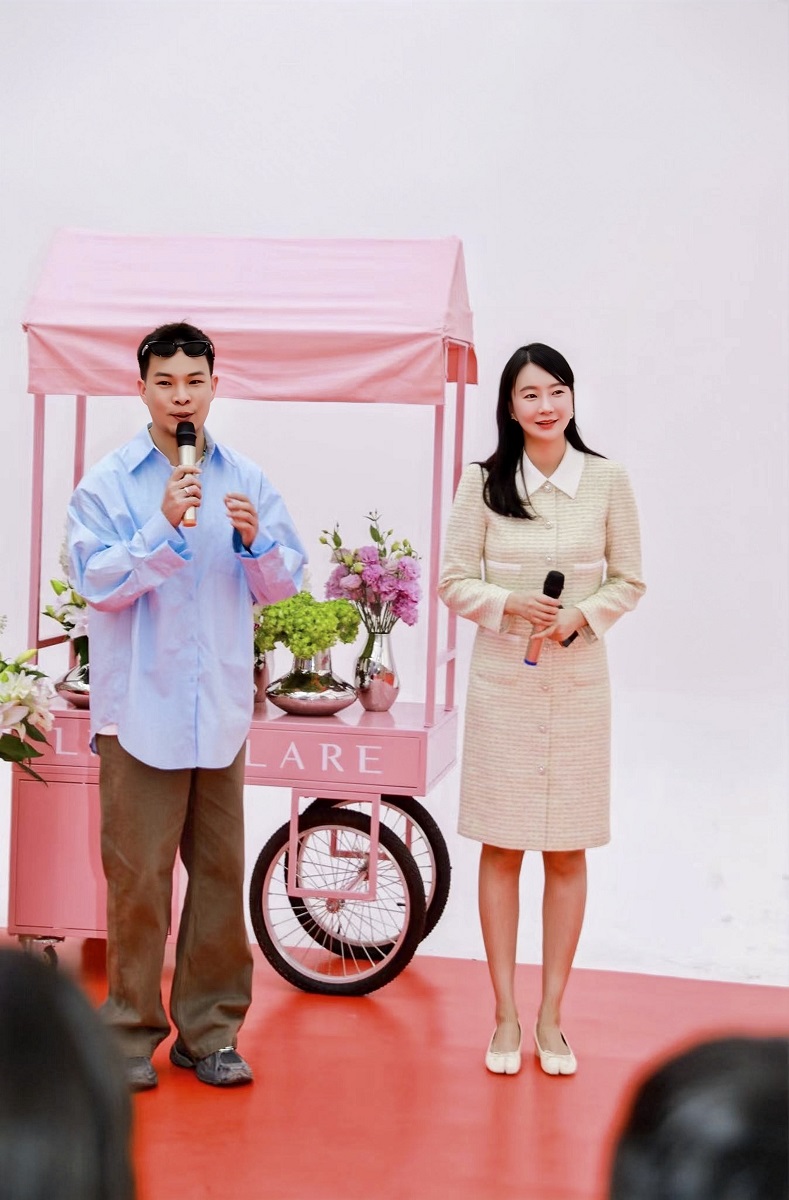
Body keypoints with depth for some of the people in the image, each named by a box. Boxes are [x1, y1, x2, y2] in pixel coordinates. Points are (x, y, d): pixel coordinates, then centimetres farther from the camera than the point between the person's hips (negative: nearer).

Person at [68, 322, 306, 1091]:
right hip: (140, 705, -3)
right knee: (138, 876, -1)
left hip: (221, 707, 3)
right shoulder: (109, 481, 0)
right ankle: (132, 1034, 12)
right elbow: (98, 581, -11)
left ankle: (209, 1030, 19)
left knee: (220, 872, 8)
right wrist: (165, 528, -22)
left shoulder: (247, 481, 8)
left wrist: (255, 541, -15)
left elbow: (283, 584, 5)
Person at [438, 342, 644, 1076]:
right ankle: (505, 1016, 17)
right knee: (502, 848, 5)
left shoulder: (606, 480, -1)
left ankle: (550, 1017, 18)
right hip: (502, 679, 0)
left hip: (578, 679, 0)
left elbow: (629, 581, 4)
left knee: (567, 851, 6)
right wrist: (511, 606, -17)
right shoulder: (483, 482, -1)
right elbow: (454, 581, 1)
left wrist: (581, 616, -14)